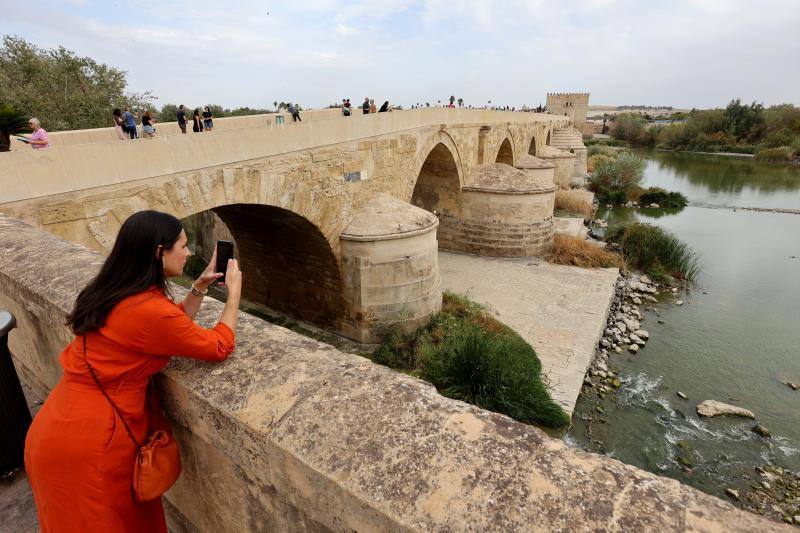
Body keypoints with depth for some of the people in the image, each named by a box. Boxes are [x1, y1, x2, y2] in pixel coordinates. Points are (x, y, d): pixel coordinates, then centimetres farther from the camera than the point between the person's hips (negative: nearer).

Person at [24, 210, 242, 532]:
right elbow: (220, 346, -15)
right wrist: (234, 292, -6)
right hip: (85, 442, -8)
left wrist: (201, 285, 4)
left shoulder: (117, 292, 1)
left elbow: (176, 327, 13)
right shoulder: (150, 310, -27)